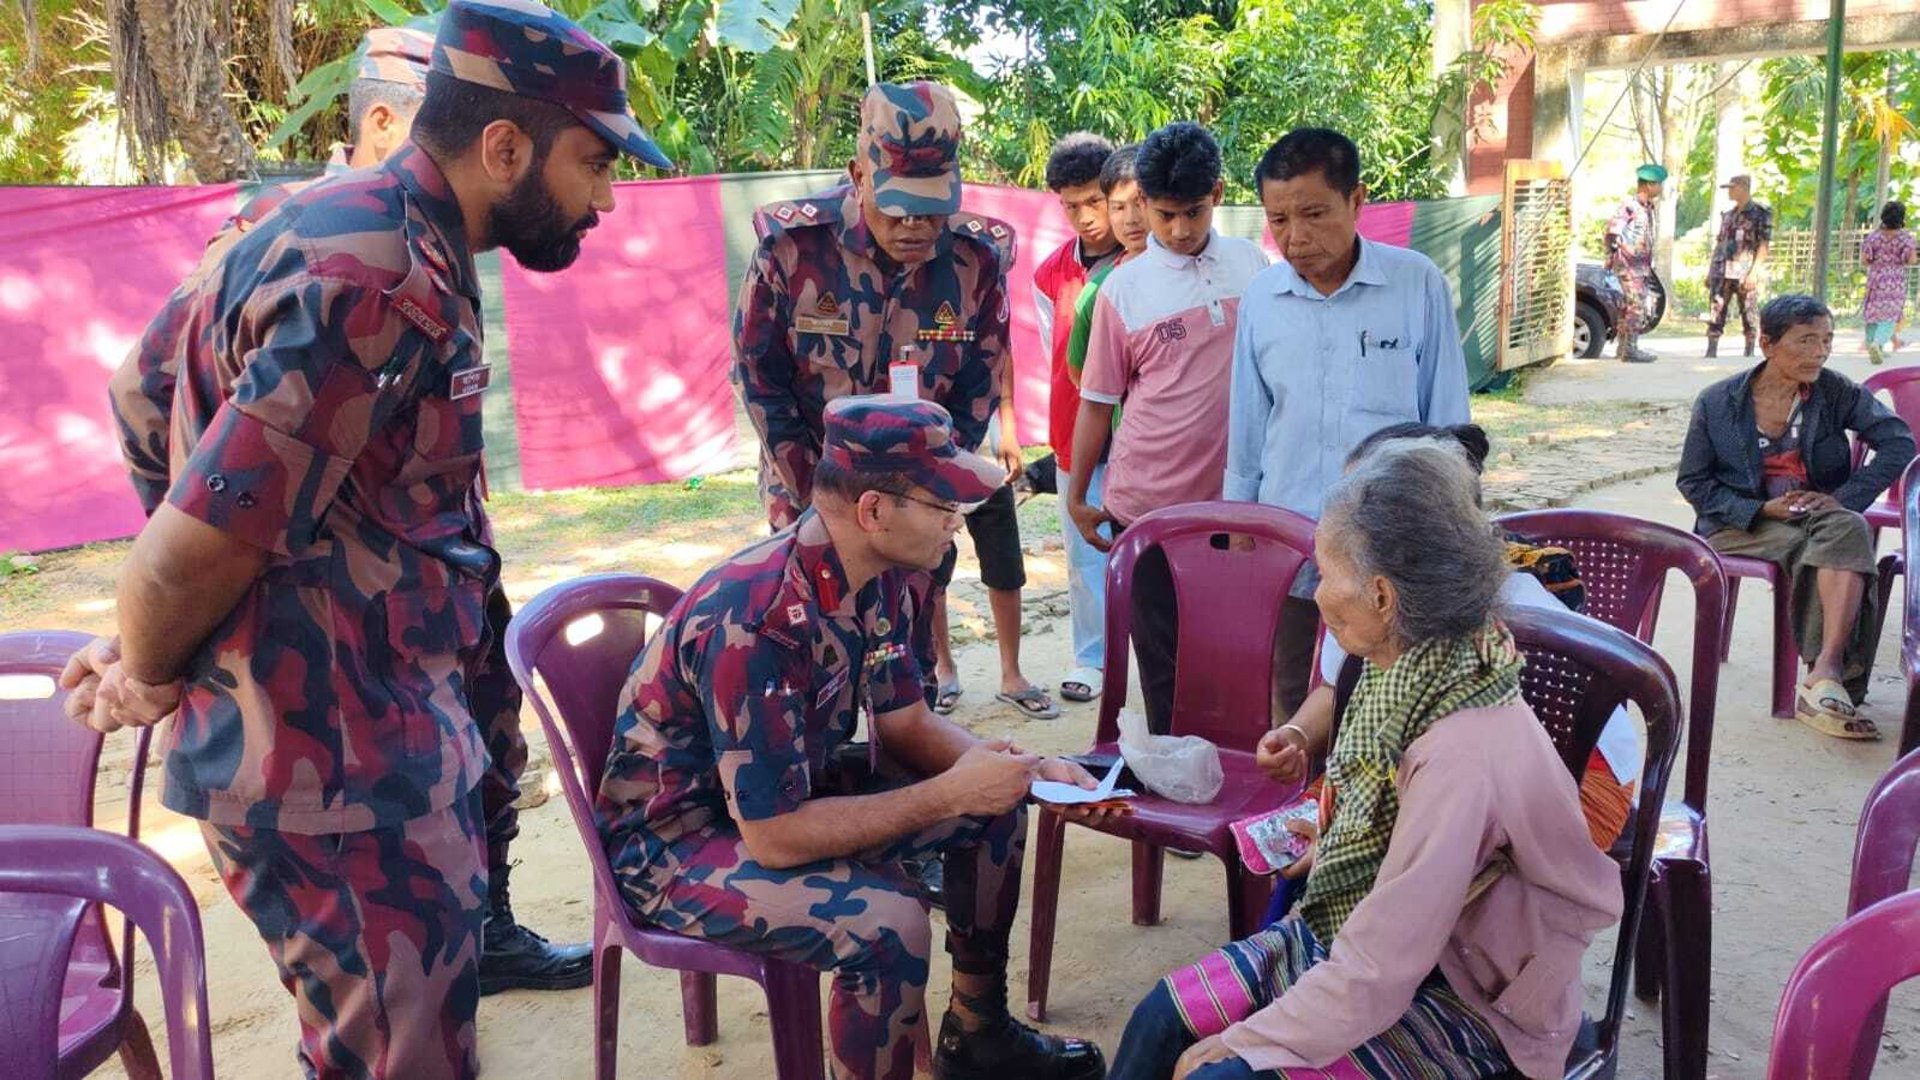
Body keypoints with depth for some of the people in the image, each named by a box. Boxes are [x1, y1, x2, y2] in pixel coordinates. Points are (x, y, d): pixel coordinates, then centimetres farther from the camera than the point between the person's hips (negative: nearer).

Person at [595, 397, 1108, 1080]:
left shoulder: (875, 576, -7)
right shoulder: (756, 625, -34)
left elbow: (906, 726, 4)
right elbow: (774, 839, -32)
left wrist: (1024, 769, -12)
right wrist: (951, 793, -26)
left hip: (790, 789, 9)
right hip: (672, 840, -9)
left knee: (996, 809, 3)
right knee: (886, 923, -31)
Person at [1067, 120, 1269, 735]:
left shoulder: (1251, 264, 3)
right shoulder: (1124, 289, -5)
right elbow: (1097, 401, 1)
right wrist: (1077, 498, 3)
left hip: (1235, 496, 2)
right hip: (1147, 501, -2)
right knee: (1161, 651, 7)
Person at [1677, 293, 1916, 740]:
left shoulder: (1835, 392, 6)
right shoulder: (1717, 402, 2)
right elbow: (1693, 481, 4)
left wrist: (1843, 498, -13)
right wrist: (1761, 510, -12)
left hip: (1819, 515, 2)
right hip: (1743, 525, -2)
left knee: (1849, 529, -35)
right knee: (1815, 550, -33)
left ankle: (1824, 672, -42)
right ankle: (1834, 680, -35)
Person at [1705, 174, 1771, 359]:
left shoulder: (1760, 214, -2)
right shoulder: (1728, 215, 15)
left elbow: (1763, 246, -8)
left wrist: (1753, 273, -17)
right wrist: (1710, 271, 14)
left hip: (1745, 272, -5)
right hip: (1722, 272, 5)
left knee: (1749, 312, 2)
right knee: (1716, 310, -1)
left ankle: (1749, 351, 10)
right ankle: (1711, 350, -1)